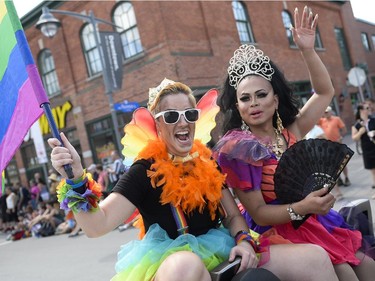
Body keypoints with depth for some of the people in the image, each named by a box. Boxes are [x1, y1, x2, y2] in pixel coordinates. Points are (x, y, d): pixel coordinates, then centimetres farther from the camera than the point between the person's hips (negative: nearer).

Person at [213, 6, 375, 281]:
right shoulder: (238, 148, -13)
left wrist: (308, 51, 1)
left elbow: (326, 92, 13)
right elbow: (257, 213, -14)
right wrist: (302, 208, -29)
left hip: (315, 221, 6)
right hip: (277, 233, -6)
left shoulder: (291, 130, 4)